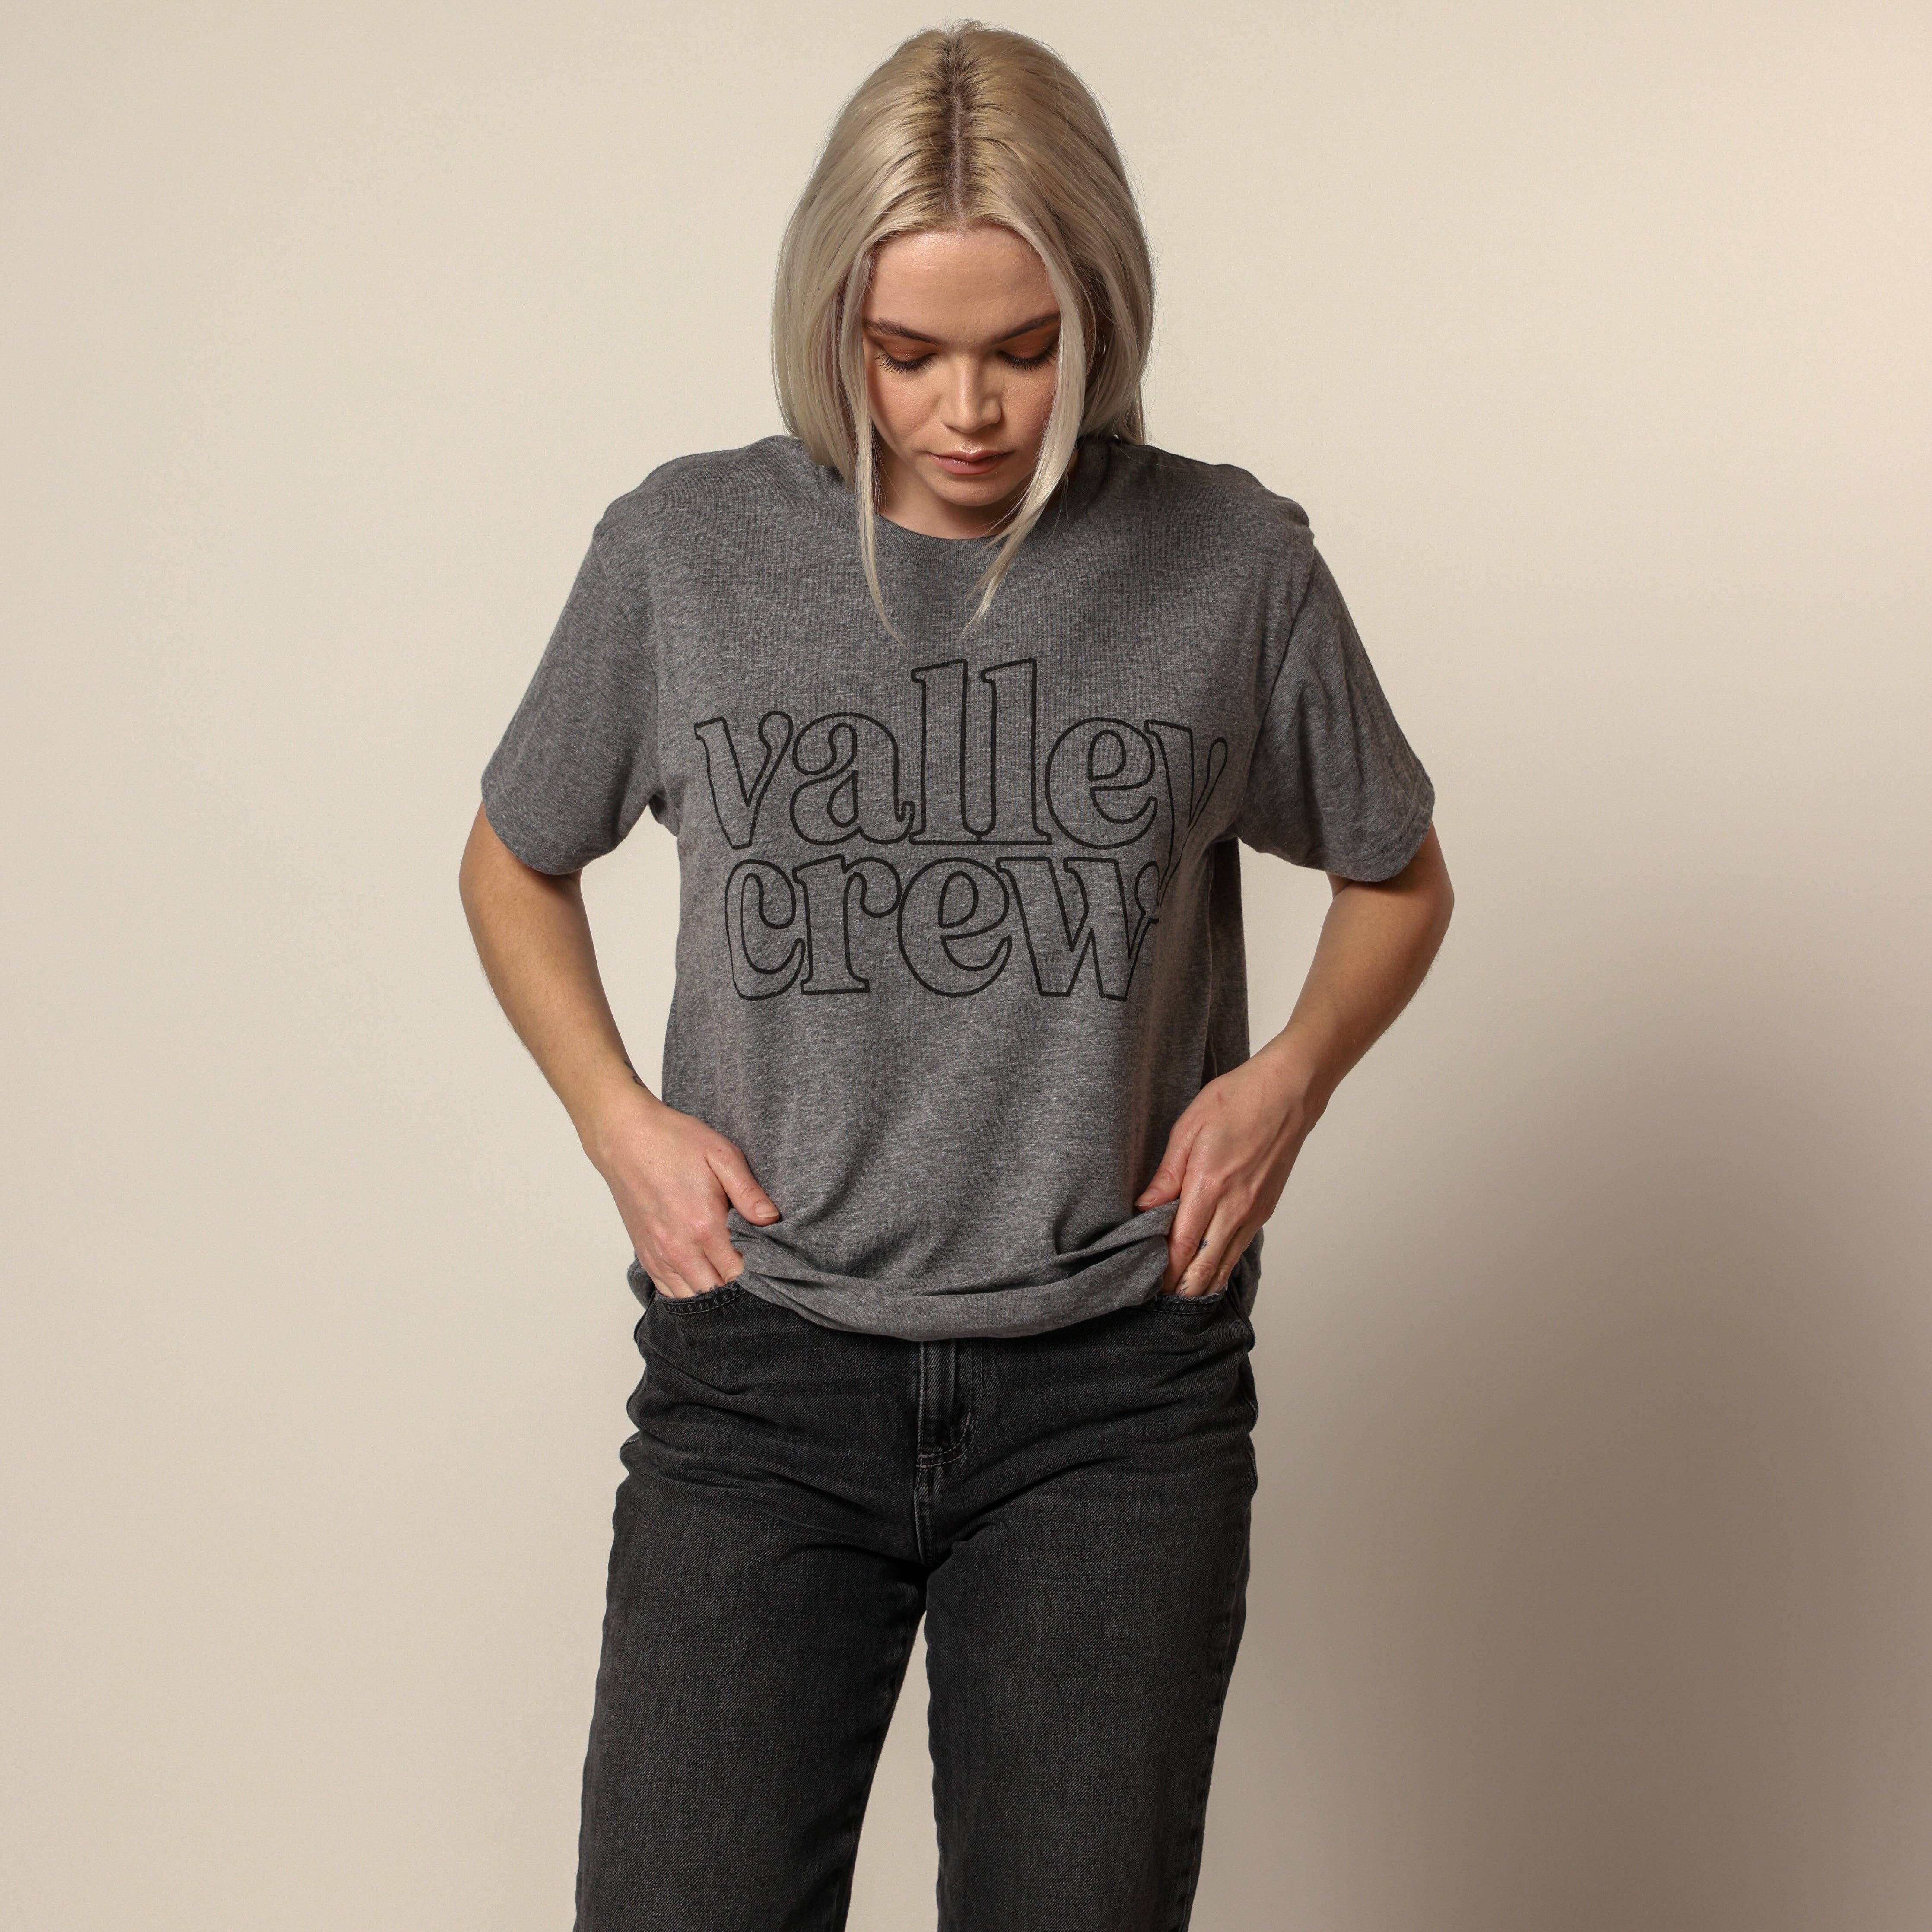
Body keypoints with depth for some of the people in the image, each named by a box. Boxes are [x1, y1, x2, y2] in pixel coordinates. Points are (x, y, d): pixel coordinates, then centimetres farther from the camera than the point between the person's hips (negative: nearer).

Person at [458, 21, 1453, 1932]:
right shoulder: (682, 549, -1)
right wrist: (618, 1118, 0)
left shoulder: (1232, 562, -1)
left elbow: (1397, 874, 15)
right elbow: (515, 863, 15)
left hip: (1118, 1395, 0)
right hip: (761, 1381, 0)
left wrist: (1291, 1071, -4)